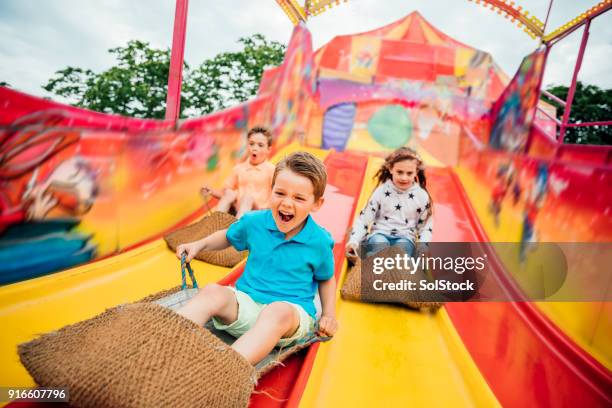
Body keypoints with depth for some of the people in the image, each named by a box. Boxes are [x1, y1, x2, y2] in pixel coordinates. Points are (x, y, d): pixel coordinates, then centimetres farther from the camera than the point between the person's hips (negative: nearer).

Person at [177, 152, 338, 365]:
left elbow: (326, 279, 13)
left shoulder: (319, 241, -4)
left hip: (292, 310, -3)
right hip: (246, 301, 3)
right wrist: (199, 244, 8)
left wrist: (329, 314, 0)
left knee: (278, 312, -39)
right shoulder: (254, 221, 1)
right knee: (213, 292, -27)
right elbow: (228, 237, 23)